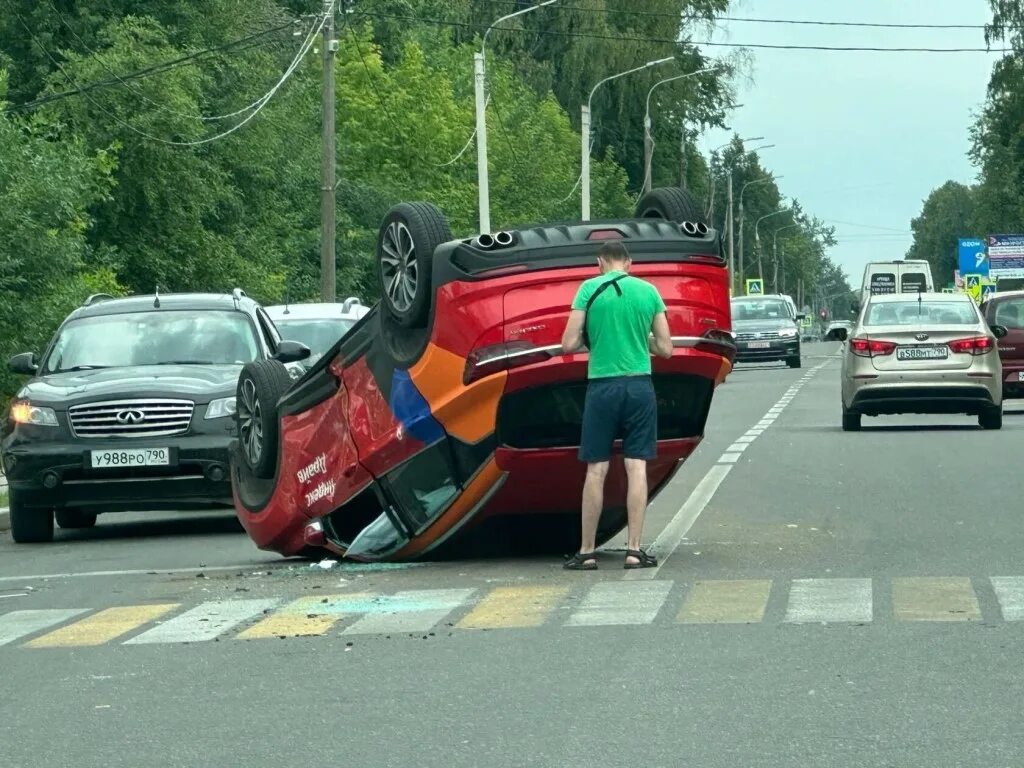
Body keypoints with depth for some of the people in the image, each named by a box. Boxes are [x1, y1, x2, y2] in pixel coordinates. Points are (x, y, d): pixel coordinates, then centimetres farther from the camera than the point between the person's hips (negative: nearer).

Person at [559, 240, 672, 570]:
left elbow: (569, 344, -5)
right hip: (639, 385, 1)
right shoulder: (648, 291, 4)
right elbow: (665, 349, 6)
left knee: (596, 470, 4)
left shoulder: (589, 289, -2)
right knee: (636, 468, 3)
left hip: (603, 385, -1)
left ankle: (587, 552, 8)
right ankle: (634, 550, 1)